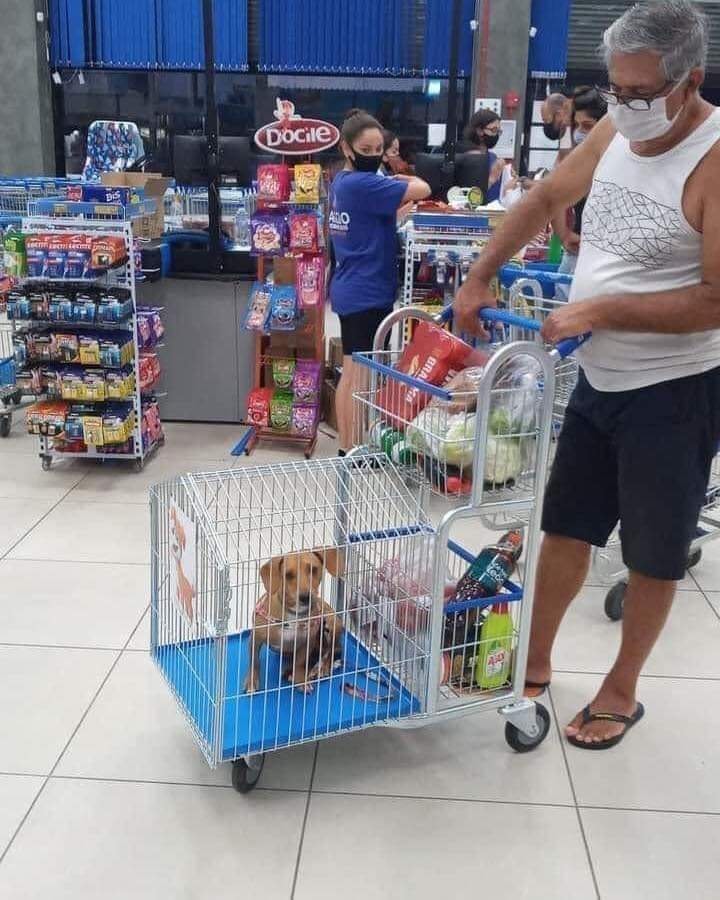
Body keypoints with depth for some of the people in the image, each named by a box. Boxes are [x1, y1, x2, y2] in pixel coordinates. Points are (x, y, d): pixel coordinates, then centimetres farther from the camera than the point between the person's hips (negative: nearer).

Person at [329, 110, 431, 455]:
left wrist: (399, 188, 1)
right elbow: (421, 190, -21)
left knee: (351, 375, 15)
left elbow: (379, 211, 18)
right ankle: (354, 453, 6)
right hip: (367, 294, -10)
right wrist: (408, 181, 1)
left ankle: (346, 448, 23)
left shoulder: (342, 181, 12)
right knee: (361, 377, -2)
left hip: (350, 290, 10)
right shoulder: (363, 184, -18)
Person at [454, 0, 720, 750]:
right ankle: (535, 664, 33)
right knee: (565, 526, 16)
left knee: (653, 555, 10)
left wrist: (598, 310, -22)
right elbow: (546, 197, 15)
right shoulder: (616, 131, 1)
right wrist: (479, 277, 10)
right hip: (599, 379, 7)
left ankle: (621, 691, 29)